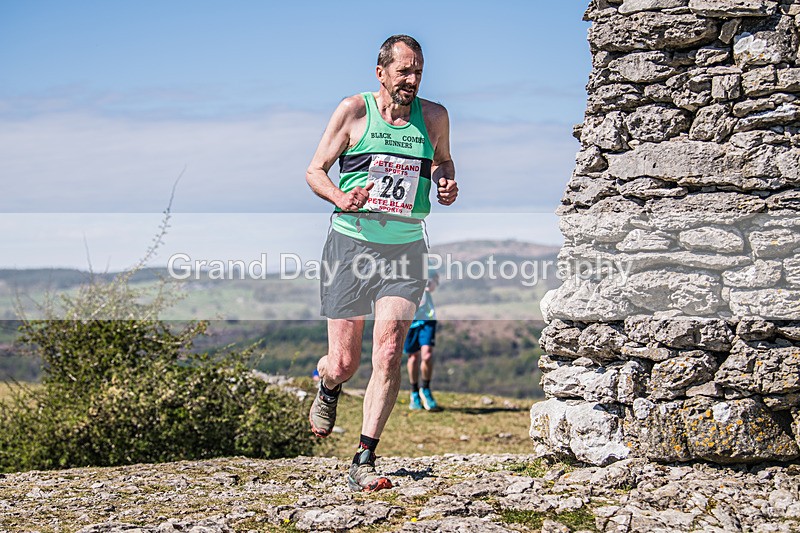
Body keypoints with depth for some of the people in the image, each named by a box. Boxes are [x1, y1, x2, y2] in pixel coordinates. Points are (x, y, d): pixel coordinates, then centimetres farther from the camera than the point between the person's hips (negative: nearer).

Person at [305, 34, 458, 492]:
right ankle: (328, 388, 40)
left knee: (389, 353, -14)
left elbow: (444, 161, 27)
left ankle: (364, 462, -8)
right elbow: (315, 171, 4)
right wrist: (340, 198, -17)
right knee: (343, 363, 1)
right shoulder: (354, 110, 0)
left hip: (405, 248, 1)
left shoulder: (434, 117, 7)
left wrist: (447, 185, 3)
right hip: (352, 244, -1)